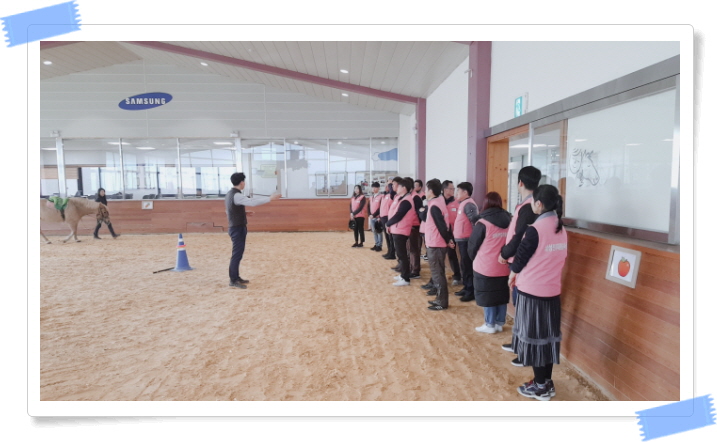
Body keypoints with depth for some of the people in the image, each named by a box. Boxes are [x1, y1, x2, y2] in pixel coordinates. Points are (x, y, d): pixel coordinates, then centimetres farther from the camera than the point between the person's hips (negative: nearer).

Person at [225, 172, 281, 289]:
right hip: (238, 228, -10)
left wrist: (244, 213, 17)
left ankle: (236, 277, 22)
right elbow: (253, 202, -28)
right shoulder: (236, 195, -20)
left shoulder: (231, 194, 12)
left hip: (236, 227, 10)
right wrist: (270, 198, -26)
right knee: (237, 254, -6)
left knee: (237, 253, 15)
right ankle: (233, 280, -2)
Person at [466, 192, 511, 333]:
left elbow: (472, 245, -4)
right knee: (502, 294, 15)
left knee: (487, 295, 7)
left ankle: (490, 325, 14)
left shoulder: (483, 223, -14)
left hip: (486, 267, -5)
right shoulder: (509, 221, 0)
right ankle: (500, 323, 23)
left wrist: (474, 259, 13)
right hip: (504, 266, 5)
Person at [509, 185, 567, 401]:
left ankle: (540, 387, 16)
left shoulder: (535, 230, -19)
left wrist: (512, 277, 9)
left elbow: (521, 258, -10)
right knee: (548, 336, 15)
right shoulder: (561, 229, 4)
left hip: (532, 291, -7)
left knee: (533, 336, 5)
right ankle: (547, 382, 27)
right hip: (552, 290, 7)